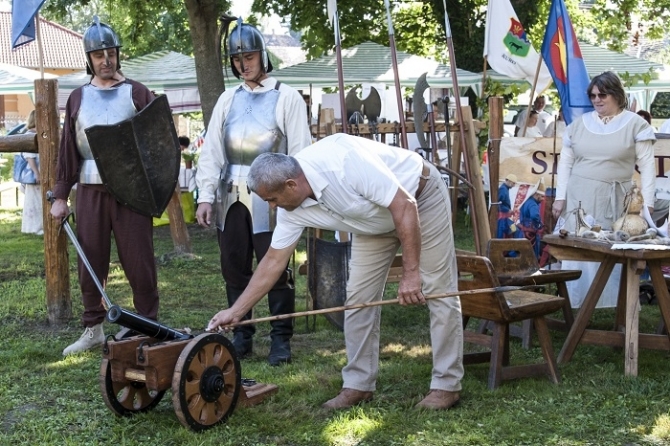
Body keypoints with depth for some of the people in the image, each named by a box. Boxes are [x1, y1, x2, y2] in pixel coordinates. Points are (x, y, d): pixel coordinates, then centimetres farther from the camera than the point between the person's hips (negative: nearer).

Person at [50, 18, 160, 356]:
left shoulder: (137, 93, 4)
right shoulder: (78, 98, 12)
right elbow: (68, 149, 12)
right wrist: (60, 195, 8)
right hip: (90, 191, 3)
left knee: (139, 262, 0)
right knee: (90, 263, 7)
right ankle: (93, 329, 18)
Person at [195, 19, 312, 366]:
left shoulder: (286, 97, 1)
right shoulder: (228, 99, 14)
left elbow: (299, 151, -3)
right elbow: (211, 150, 12)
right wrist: (206, 196, 4)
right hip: (231, 195, 5)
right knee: (234, 269, 8)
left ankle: (281, 339, 7)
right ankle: (242, 336, 19)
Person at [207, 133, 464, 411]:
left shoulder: (344, 162, -38)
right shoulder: (293, 208, -15)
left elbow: (405, 205, -34)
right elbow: (274, 261, -4)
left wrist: (411, 273, -32)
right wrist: (236, 311, -5)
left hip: (421, 198, -7)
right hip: (376, 221, 7)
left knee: (438, 290, -5)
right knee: (358, 295, 1)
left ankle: (447, 385, 3)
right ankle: (358, 384, 9)